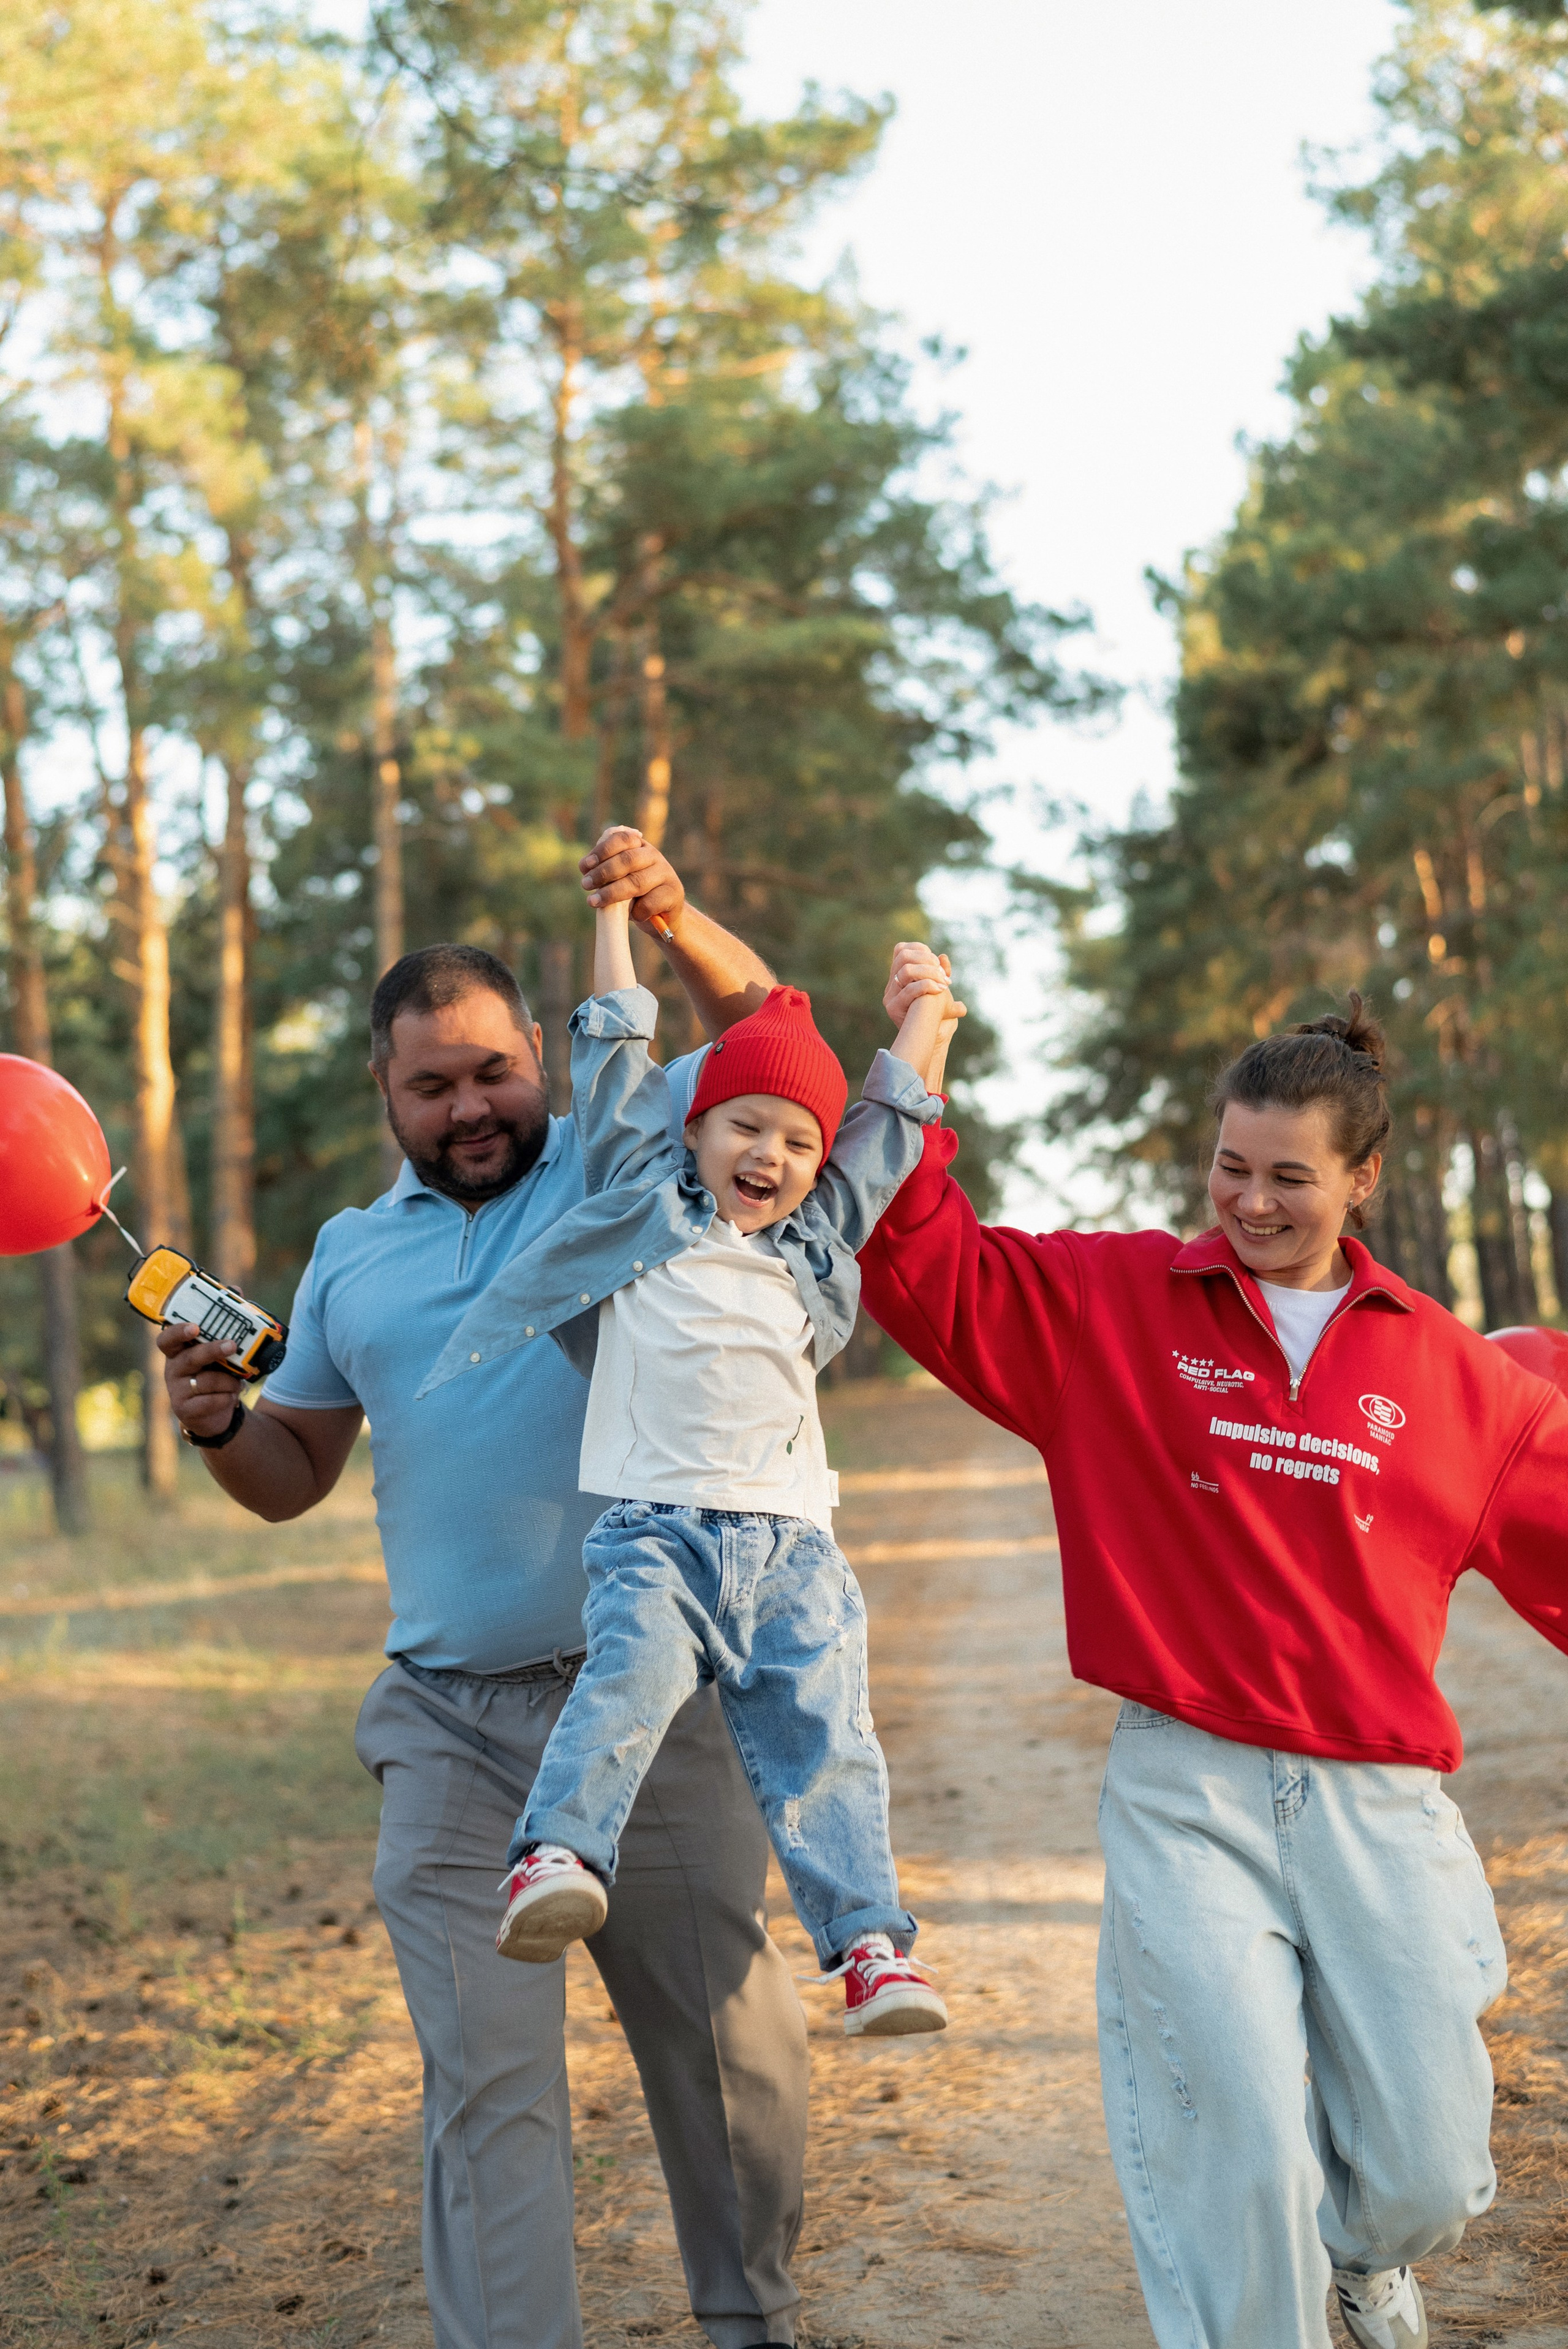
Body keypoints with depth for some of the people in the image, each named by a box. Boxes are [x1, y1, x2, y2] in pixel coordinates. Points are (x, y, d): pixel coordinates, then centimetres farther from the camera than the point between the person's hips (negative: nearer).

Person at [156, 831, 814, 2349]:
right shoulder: (351, 1255, 14)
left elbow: (762, 1027, -1)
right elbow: (293, 1478, 19)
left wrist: (673, 920, -19)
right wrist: (216, 1422, -2)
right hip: (451, 1727, 2)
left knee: (728, 2049, 12)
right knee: (487, 2086, -4)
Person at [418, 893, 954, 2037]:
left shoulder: (821, 1242, 22)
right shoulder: (646, 1194, 15)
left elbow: (891, 1123, 33)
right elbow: (619, 1059, 21)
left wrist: (923, 1011, 44)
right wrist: (618, 911, 29)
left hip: (793, 1549, 3)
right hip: (655, 1532, -3)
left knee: (823, 1740, -9)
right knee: (633, 1672, -30)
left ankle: (871, 1942, -10)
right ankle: (557, 1857, -39)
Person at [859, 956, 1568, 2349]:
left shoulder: (1454, 1372, 8)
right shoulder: (1116, 1302, 5)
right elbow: (932, 1271, 2)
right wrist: (914, 1090, -9)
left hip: (1379, 1799, 2)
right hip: (1187, 1790, -1)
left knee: (1425, 2178, 6)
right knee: (1237, 2164, -6)